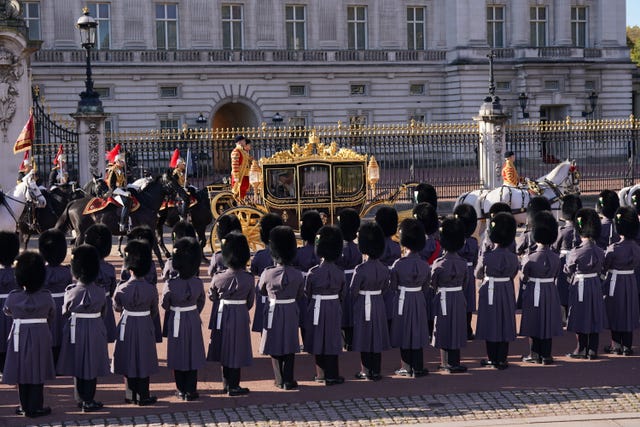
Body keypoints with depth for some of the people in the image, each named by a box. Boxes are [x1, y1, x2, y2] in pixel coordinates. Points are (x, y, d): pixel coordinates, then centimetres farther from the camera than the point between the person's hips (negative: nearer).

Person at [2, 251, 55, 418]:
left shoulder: (13, 296, -9)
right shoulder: (46, 296, -9)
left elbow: (6, 311, 11)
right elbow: (52, 315, 8)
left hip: (20, 335, 1)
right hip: (41, 336, 0)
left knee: (22, 369, 10)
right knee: (37, 372, 6)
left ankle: (25, 406, 18)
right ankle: (35, 407, 9)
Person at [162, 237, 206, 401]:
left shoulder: (171, 284, -20)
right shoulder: (198, 283, -10)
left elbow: (164, 304, -5)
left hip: (176, 321, -2)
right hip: (194, 321, 2)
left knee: (178, 354, 10)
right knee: (193, 354, 11)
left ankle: (182, 390, 17)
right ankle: (191, 390, 13)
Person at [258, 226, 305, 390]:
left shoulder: (268, 273, -14)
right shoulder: (297, 275, -8)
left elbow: (261, 291, 4)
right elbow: (299, 295, 7)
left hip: (273, 311, -1)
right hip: (291, 312, 1)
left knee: (275, 346, 10)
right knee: (290, 347, 9)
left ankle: (280, 380, 13)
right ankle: (289, 380, 8)